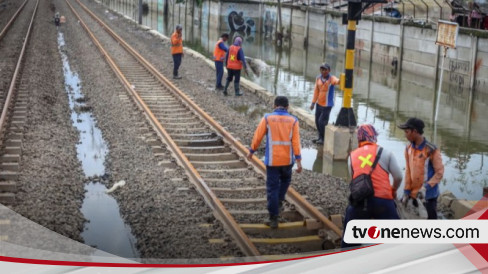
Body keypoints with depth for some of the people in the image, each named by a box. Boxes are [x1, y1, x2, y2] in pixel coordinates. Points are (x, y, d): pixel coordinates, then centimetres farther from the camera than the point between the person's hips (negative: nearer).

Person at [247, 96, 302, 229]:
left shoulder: (267, 118, -3)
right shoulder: (293, 120, -1)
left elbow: (258, 136, -2)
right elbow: (296, 141, -8)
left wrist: (251, 151, 12)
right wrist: (298, 160, -8)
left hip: (272, 160, -1)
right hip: (287, 159, 2)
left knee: (272, 188, 4)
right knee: (285, 179, 31)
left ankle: (274, 219, 4)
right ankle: (279, 201, 19)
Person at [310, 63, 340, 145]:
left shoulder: (331, 78, -16)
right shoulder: (318, 78, 0)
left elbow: (337, 81, -39)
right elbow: (316, 91, 8)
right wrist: (313, 103, 8)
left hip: (327, 105, -6)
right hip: (319, 103, 6)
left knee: (322, 121, -8)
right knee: (317, 121, 15)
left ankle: (324, 139, 12)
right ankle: (320, 137, 34)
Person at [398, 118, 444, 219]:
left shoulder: (431, 150, -15)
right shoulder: (408, 148, 5)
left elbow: (439, 172, -11)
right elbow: (408, 170, 7)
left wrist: (427, 186, -21)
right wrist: (406, 190, 3)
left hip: (428, 195, -6)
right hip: (413, 194, 6)